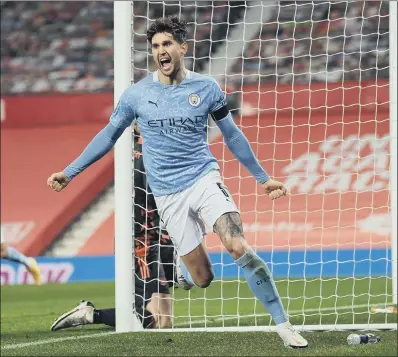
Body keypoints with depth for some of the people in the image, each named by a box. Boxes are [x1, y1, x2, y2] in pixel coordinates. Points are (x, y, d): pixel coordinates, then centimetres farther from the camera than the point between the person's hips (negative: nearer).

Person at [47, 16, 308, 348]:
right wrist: (70, 171, 9)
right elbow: (109, 135, 11)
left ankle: (283, 324, -16)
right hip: (168, 193, 0)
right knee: (203, 279, -3)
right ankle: (184, 262, 37)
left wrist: (263, 177, 13)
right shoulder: (136, 94, 0)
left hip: (205, 178, 0)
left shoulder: (206, 87, 0)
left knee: (240, 247, -24)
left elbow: (232, 135, 11)